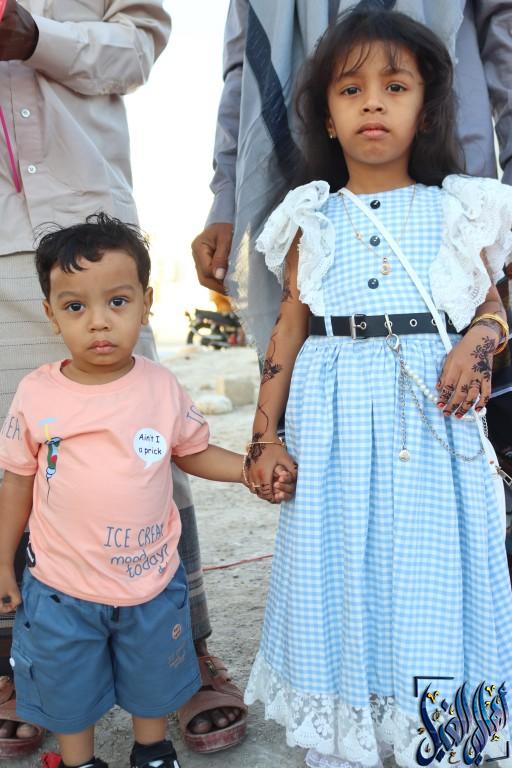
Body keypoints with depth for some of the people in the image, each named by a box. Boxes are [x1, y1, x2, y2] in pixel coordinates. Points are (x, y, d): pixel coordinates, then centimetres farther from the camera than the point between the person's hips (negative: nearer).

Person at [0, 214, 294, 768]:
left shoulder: (162, 387, -12)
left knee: (153, 685, 24)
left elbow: (192, 452, 3)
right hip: (62, 590, -1)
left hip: (152, 583, 1)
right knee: (67, 692, 19)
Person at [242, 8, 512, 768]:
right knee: (338, 570, 8)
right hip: (335, 424, 1)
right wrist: (264, 432, 3)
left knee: (430, 572, 4)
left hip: (433, 420, 0)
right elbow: (291, 326, 6)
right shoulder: (314, 221, 7)